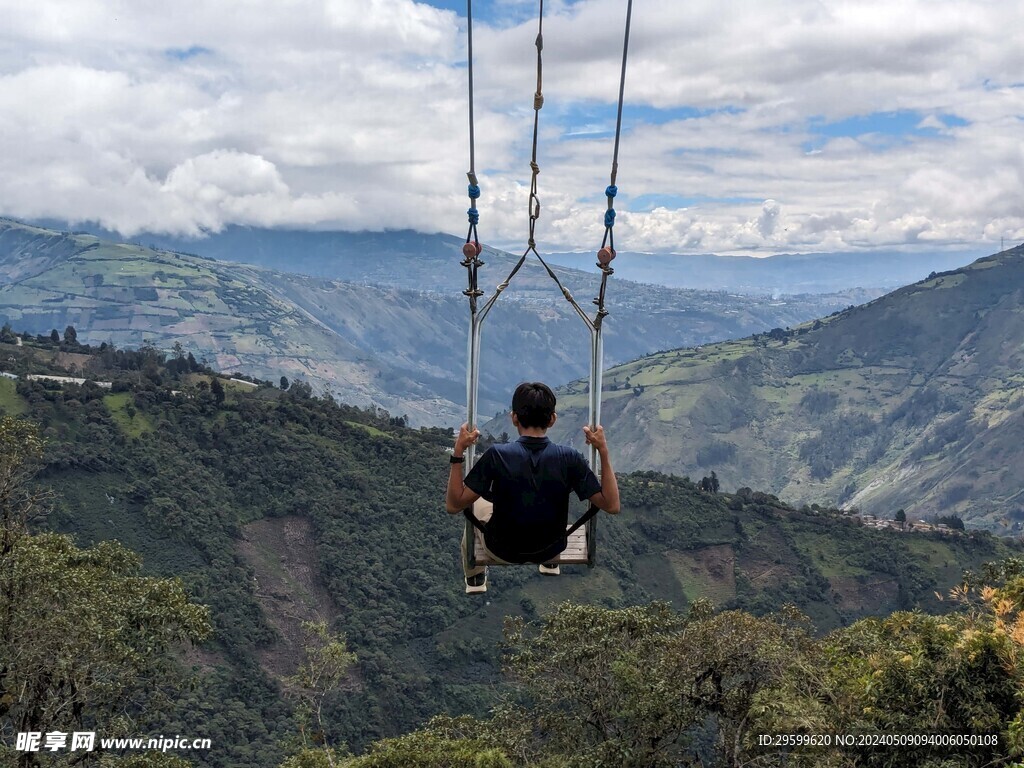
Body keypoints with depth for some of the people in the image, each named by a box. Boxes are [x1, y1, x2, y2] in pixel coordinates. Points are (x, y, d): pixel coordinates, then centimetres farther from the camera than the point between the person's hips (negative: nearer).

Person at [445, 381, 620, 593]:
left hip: (504, 550, -1)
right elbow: (612, 505, -16)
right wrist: (603, 450, -15)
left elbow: (454, 505, -21)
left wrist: (458, 452, -19)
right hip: (551, 549, 2)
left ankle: (475, 581, 44)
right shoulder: (569, 458, -22)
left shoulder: (497, 456, -26)